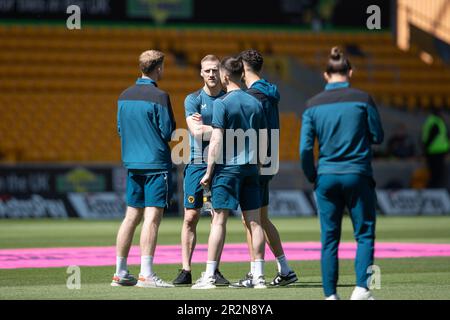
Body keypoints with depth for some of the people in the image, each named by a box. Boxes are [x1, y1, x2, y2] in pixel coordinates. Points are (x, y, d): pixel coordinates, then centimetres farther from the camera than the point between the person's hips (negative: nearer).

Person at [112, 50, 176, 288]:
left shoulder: (124, 96, 9)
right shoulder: (159, 97, -13)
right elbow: (168, 132, -12)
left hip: (132, 163, 7)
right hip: (156, 163, -7)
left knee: (131, 217, 12)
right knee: (152, 217, -7)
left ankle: (120, 273, 14)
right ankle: (146, 275, -12)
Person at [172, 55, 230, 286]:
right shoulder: (193, 99, 2)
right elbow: (196, 131, -11)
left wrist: (204, 126, -8)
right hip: (197, 163, -2)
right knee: (190, 218, -3)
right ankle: (186, 271, 0)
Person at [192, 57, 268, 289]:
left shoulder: (222, 103, -9)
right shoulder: (255, 103, 9)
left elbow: (216, 141, -13)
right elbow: (263, 140, 12)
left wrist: (209, 172, -7)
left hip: (227, 168, -5)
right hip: (250, 169, 5)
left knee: (219, 220, -3)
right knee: (254, 220, 5)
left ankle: (209, 276, -4)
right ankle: (259, 276, 5)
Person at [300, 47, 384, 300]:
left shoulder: (313, 105, 0)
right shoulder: (362, 99, -6)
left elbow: (305, 148, -2)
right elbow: (378, 137, 1)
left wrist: (312, 177, 11)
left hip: (326, 177, 2)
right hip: (357, 175, -2)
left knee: (329, 239, 8)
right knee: (365, 234, 6)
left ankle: (330, 294, 8)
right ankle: (362, 288, -9)